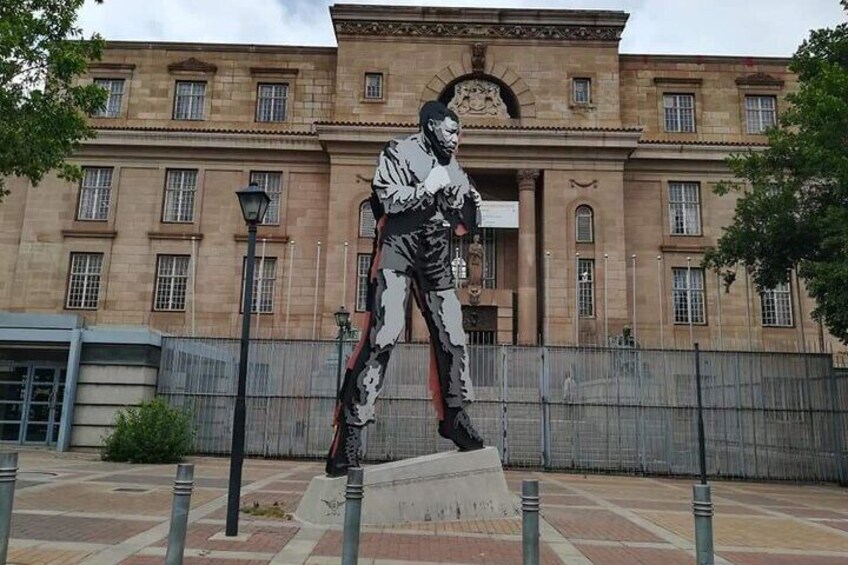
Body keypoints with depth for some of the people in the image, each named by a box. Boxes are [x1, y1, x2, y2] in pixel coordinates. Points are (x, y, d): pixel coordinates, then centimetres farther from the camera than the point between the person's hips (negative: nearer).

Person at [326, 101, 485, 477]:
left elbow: (461, 224, 23)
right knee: (383, 335, -16)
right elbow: (385, 198, -13)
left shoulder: (452, 167, 19)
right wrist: (427, 188, -12)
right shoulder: (399, 153, 1)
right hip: (398, 249, -6)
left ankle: (454, 417, 24)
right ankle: (351, 428, -12)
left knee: (451, 335, 6)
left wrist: (471, 204, 3)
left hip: (436, 257, 7)